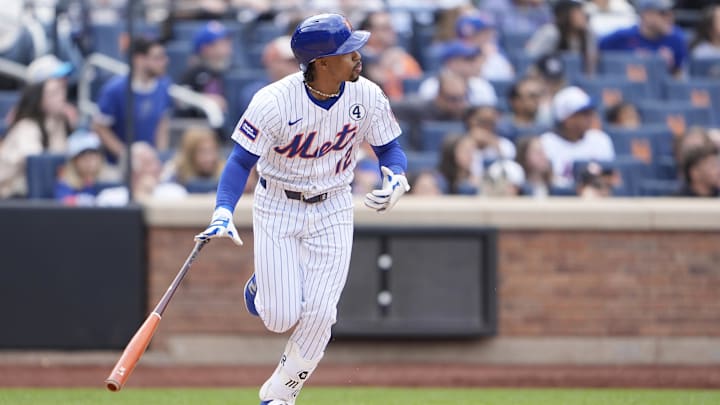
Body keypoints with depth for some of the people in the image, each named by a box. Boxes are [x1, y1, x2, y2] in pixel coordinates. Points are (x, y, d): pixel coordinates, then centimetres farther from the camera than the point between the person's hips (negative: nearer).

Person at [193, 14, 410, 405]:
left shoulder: (366, 96, -12)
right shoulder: (274, 102, -23)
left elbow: (390, 149, 1)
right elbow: (241, 160, -20)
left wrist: (395, 178, -22)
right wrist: (223, 212, -35)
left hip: (332, 211, 3)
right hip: (277, 209, -3)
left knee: (319, 313, -9)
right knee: (281, 318, -6)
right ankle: (264, 284, 32)